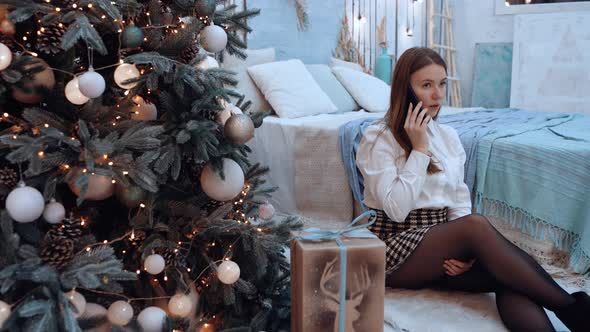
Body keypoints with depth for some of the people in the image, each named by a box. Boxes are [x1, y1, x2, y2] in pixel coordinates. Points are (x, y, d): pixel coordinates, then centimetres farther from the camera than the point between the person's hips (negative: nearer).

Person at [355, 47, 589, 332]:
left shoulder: (448, 136, 13)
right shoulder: (377, 138, -5)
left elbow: (460, 202, 8)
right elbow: (396, 209, -17)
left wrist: (462, 250, -11)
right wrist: (419, 149, -14)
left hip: (442, 241, 6)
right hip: (395, 247, -5)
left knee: (510, 282, -27)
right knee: (476, 225, -32)